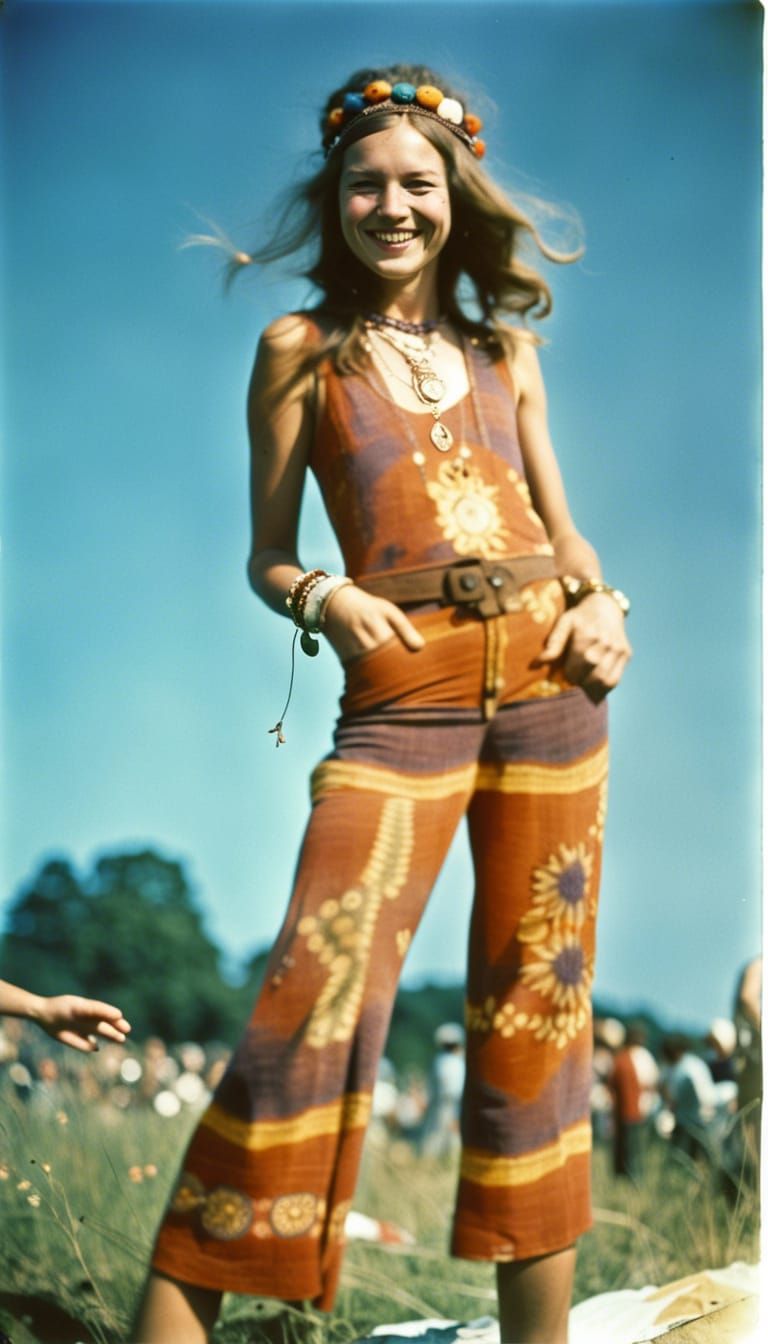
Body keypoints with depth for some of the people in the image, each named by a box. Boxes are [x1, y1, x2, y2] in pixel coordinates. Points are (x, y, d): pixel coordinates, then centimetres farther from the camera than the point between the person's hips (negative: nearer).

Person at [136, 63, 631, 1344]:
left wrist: (602, 603, 0)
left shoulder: (504, 349, 16)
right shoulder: (300, 350, 8)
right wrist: (323, 598, -12)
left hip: (547, 674, 3)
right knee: (320, 989, -15)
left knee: (536, 998, 5)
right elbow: (268, 555, 9)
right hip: (403, 687, -3)